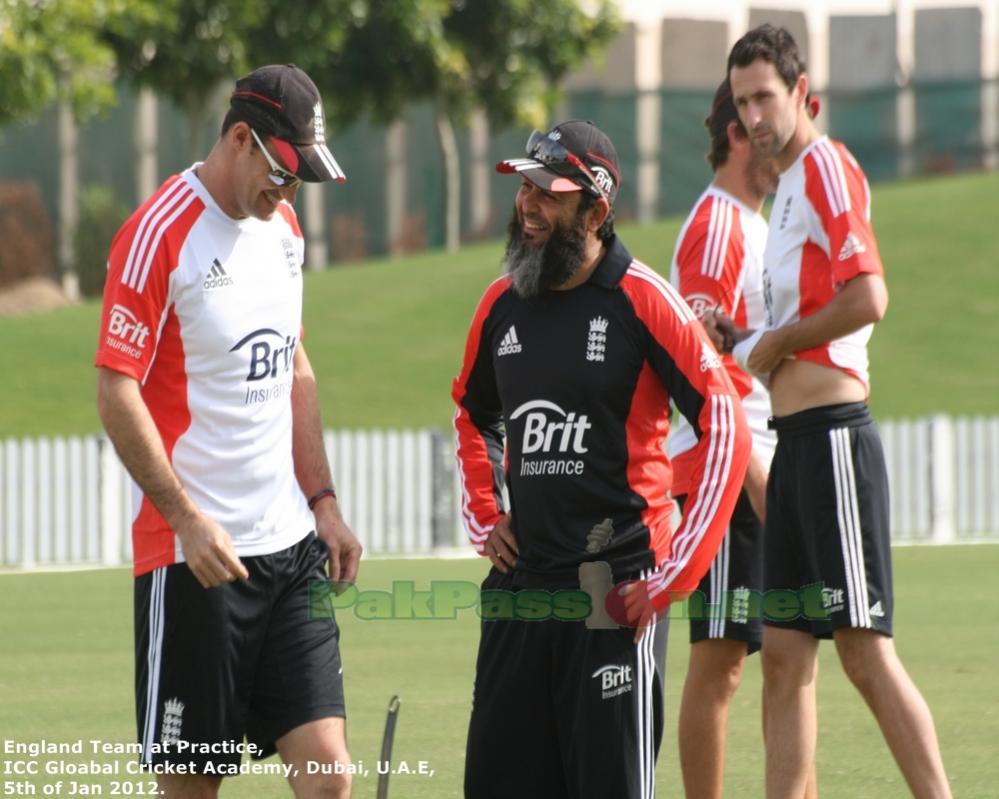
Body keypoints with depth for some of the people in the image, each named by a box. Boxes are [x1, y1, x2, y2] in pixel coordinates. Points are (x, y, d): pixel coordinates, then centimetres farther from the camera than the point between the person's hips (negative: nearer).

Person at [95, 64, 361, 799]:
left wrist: (322, 501, 16)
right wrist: (189, 520, -19)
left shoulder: (283, 226, 13)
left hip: (291, 545, 6)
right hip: (195, 558, -6)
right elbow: (116, 393, -13)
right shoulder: (159, 235, -11)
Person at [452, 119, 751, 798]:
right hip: (521, 584, 6)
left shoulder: (641, 301, -8)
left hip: (618, 587, -6)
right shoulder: (502, 304, 10)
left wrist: (677, 572, -14)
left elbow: (726, 425, -11)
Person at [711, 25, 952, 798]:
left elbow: (868, 299, -22)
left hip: (832, 435, -10)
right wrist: (745, 339, 10)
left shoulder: (829, 168, -9)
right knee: (784, 658, 7)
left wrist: (774, 343, -11)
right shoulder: (790, 183, 19)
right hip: (794, 439, 10)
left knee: (866, 649, -11)